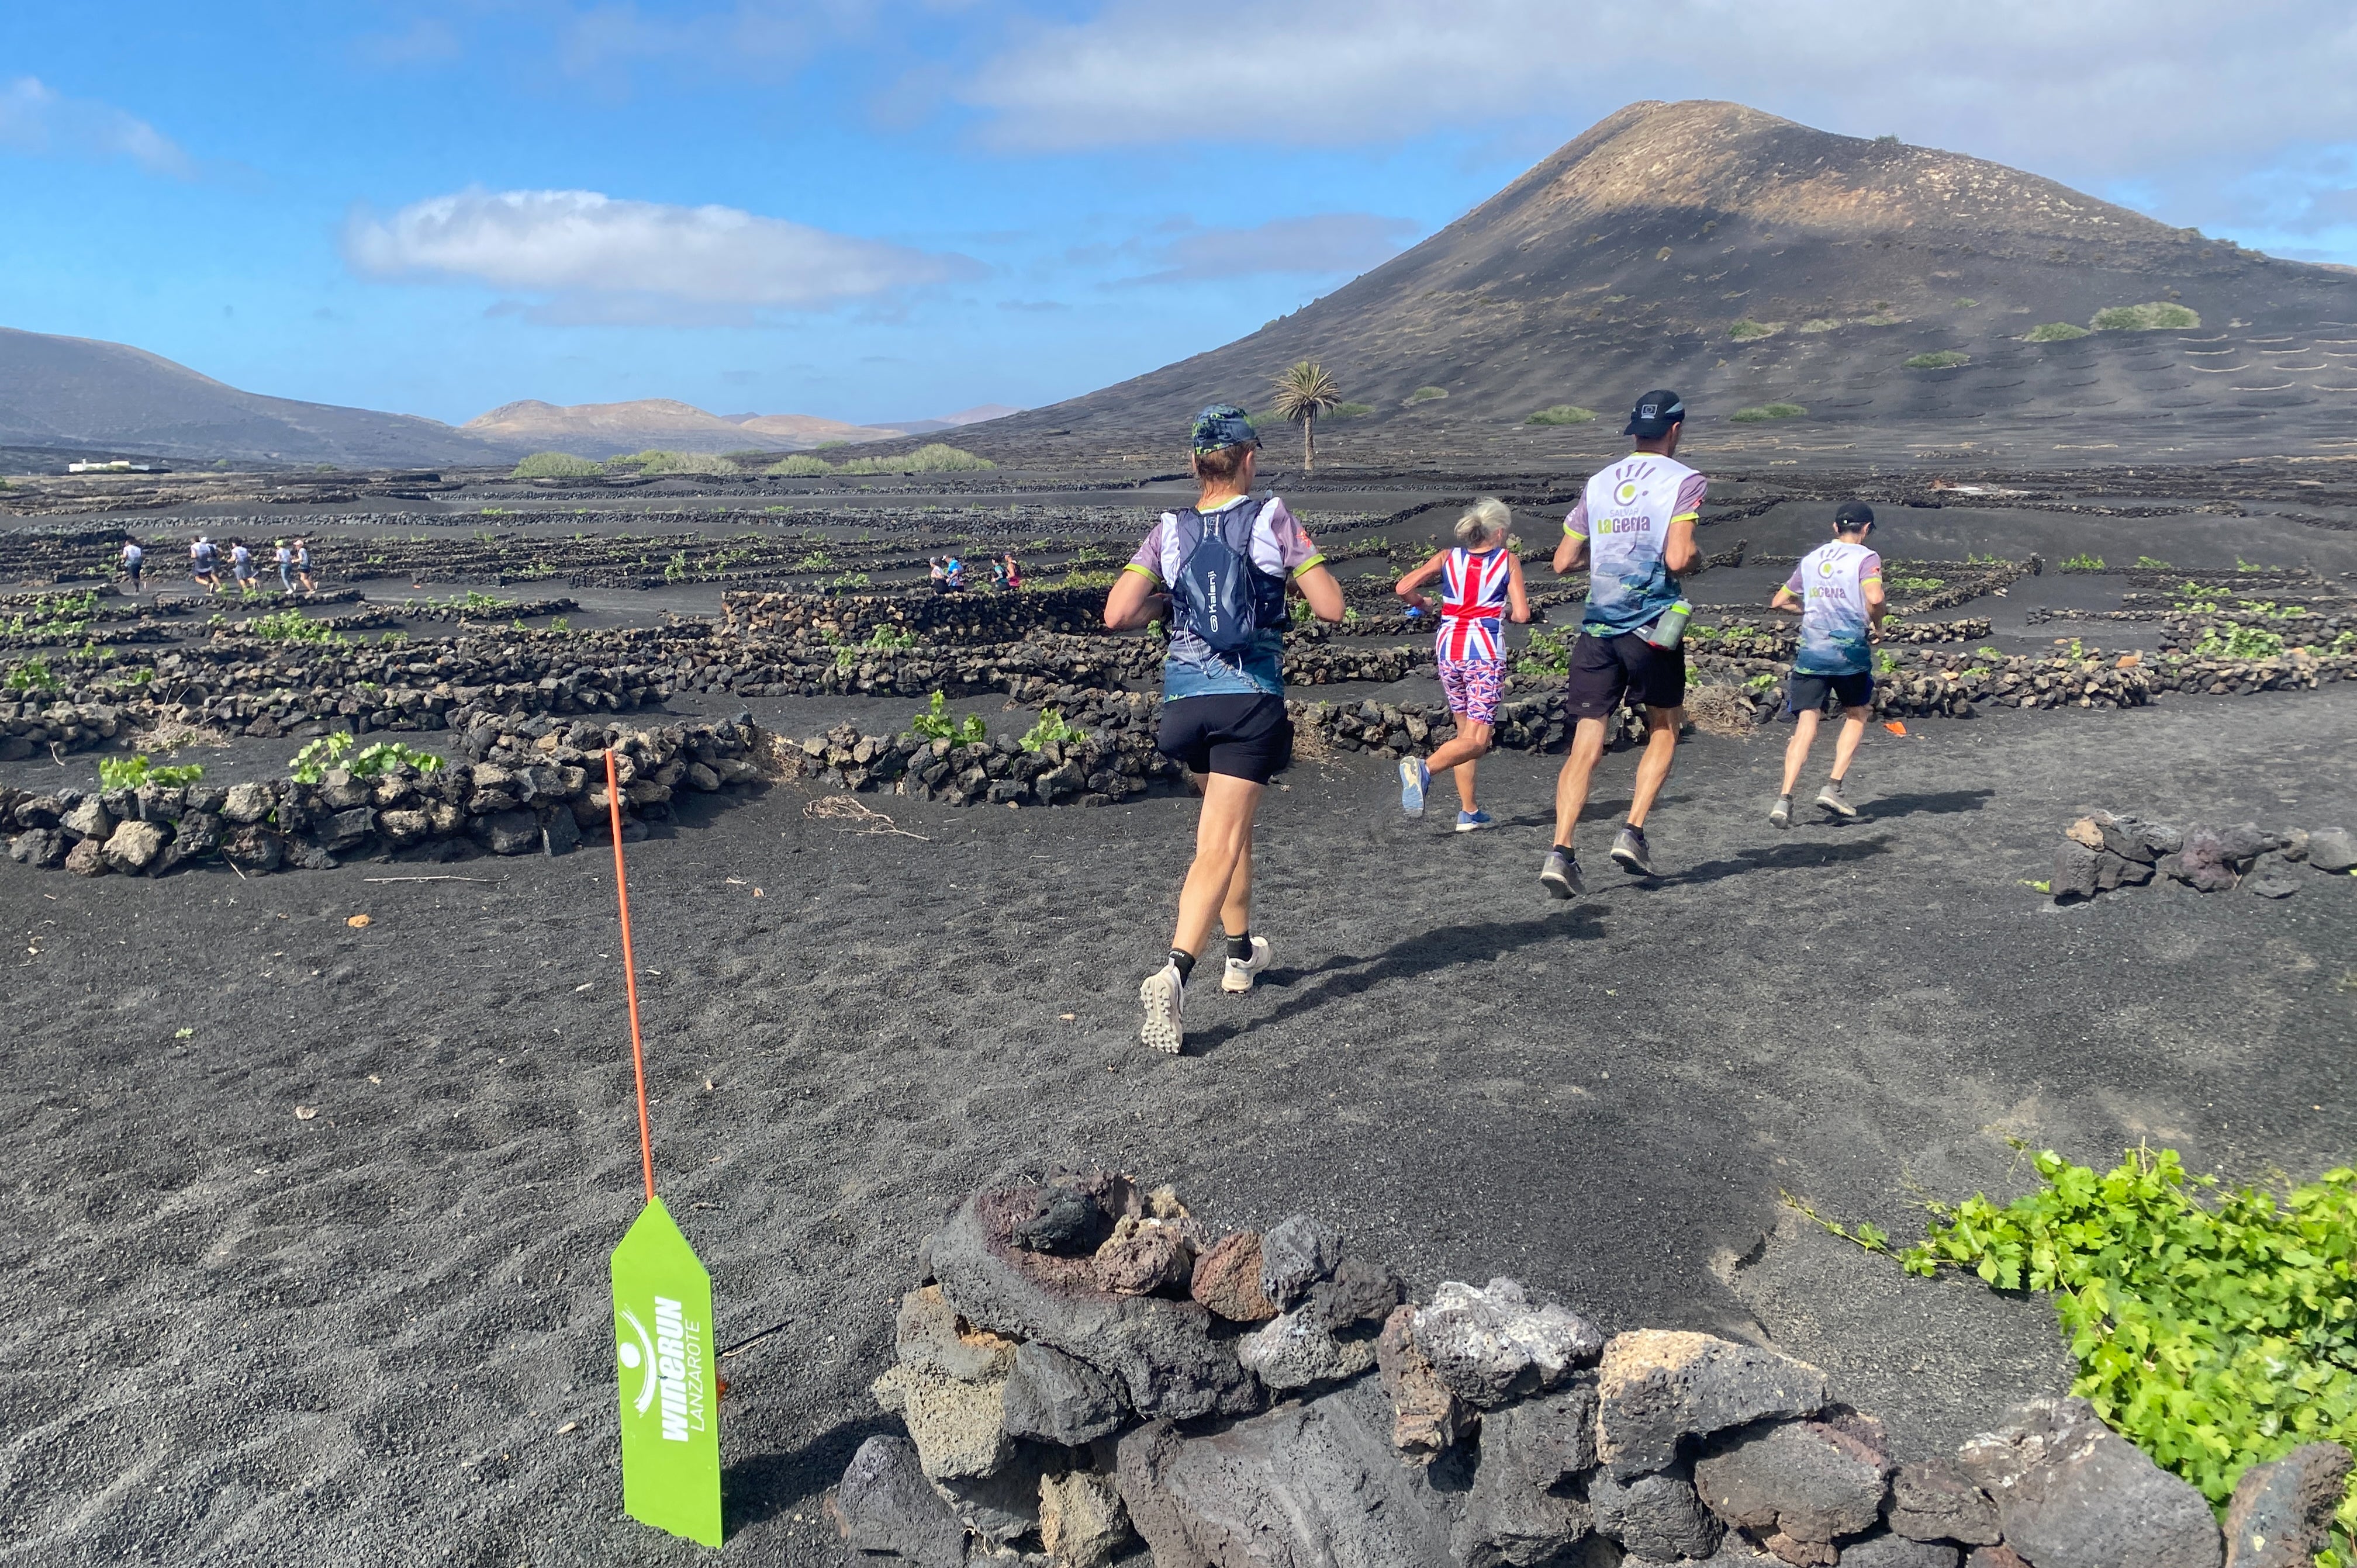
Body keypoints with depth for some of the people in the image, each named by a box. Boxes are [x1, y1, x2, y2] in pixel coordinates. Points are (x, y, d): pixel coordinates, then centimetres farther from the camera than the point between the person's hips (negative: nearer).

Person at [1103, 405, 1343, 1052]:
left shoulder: (1170, 531, 3)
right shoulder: (1272, 520, -3)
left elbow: (1117, 614, -7)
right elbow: (1331, 607, -6)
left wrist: (1168, 600, 13)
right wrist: (1299, 562, 13)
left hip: (1186, 698, 4)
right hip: (1251, 700, -4)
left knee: (1231, 824, 25)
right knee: (1219, 845, -7)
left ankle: (1242, 952, 38)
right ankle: (1175, 972, -26)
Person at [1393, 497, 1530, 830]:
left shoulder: (1447, 558, 10)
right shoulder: (1508, 561, 4)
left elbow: (1403, 588, 1)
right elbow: (1522, 615, -4)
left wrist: (1422, 603, 21)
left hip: (1448, 649, 5)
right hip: (1485, 652, -4)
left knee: (1465, 731, 18)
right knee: (1476, 741, -6)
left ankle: (1468, 812, 17)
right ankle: (1424, 768, -33)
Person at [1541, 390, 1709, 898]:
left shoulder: (1599, 483, 11)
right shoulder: (1684, 480, -3)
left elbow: (1563, 561, 12)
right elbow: (1677, 558, -15)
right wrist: (1698, 559, 7)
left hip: (1596, 628, 3)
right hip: (1653, 626, -3)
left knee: (1585, 745, 1)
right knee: (1663, 732, 17)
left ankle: (1560, 851, -11)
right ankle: (1632, 832, 6)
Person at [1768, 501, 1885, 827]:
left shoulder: (1810, 559, 13)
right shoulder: (1865, 558, -1)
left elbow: (1779, 602, 18)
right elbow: (1874, 598, -19)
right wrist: (1876, 626, -1)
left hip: (1810, 652, 3)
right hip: (1850, 651, -3)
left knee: (1805, 728, 0)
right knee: (1856, 716, 18)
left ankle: (1784, 799, -15)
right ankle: (1832, 787, 7)